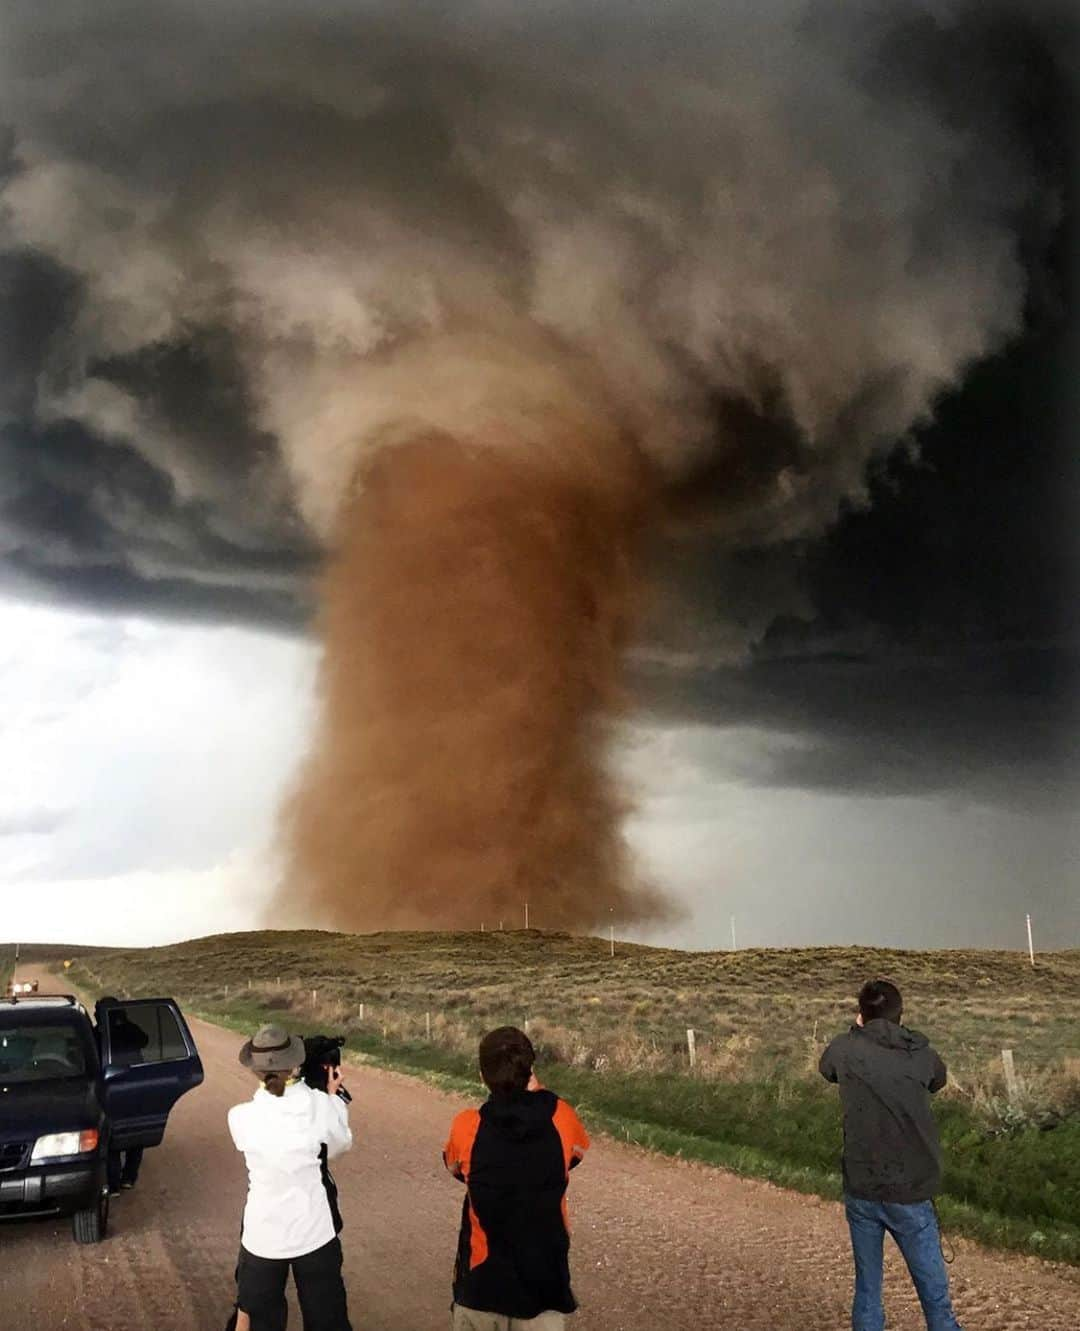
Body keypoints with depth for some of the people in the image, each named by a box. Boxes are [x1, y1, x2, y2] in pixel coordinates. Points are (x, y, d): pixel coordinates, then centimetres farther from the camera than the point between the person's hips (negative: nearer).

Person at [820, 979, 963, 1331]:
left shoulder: (845, 1049, -6)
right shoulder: (921, 1055, -5)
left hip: (861, 1192, 1)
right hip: (909, 1195, -1)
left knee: (867, 1292, 12)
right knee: (936, 1298, 7)